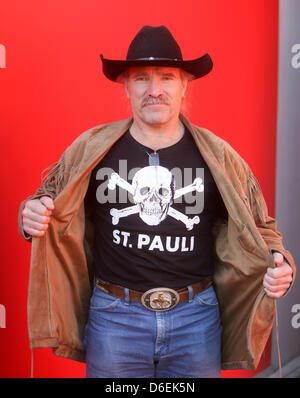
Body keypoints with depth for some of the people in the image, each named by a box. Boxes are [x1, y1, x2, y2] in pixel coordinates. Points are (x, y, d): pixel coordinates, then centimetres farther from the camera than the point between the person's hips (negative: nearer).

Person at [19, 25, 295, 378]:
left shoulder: (220, 157, -2)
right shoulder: (89, 150, -3)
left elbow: (258, 229, 8)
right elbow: (51, 206, 10)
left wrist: (277, 262, -11)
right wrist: (32, 216, -12)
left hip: (196, 320, 1)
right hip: (114, 318, 0)